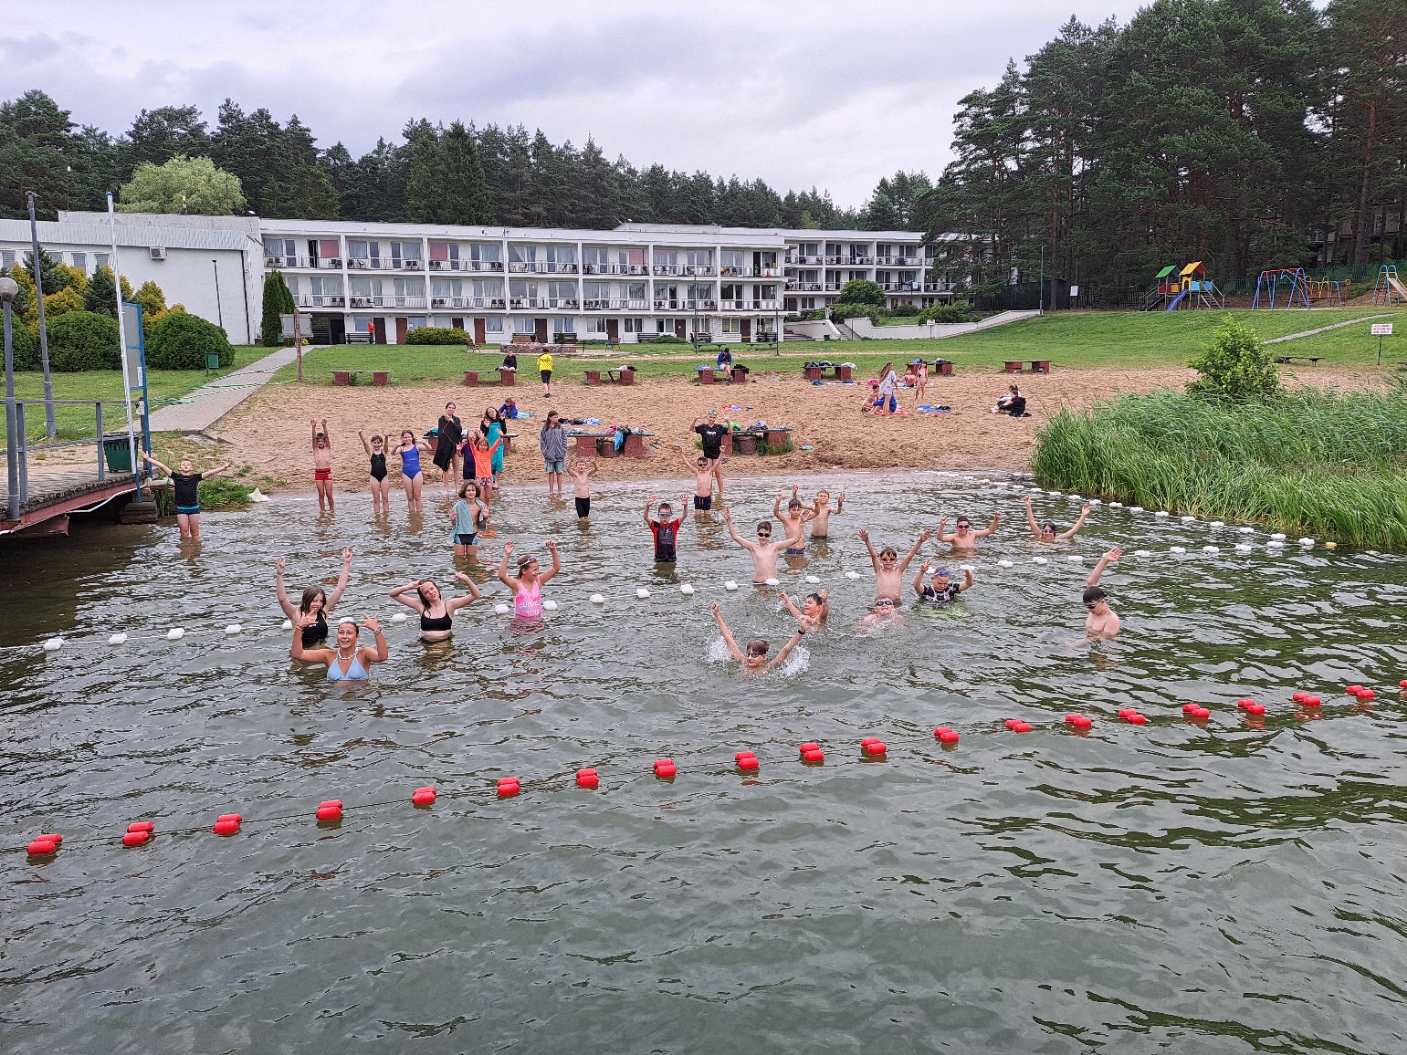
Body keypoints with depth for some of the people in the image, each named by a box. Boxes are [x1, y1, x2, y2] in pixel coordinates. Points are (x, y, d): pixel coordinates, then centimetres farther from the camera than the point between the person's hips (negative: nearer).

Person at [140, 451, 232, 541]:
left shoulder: (195, 477, -1)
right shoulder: (176, 477, 0)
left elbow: (210, 473, -8)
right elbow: (162, 467, -4)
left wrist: (224, 467, -17)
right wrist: (148, 459, -6)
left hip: (194, 507, 0)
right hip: (181, 508, 0)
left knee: (195, 531, 8)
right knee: (184, 531, 3)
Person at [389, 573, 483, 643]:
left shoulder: (449, 605, 1)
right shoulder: (420, 605, 5)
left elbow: (476, 595, -6)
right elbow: (393, 594, 6)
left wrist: (466, 580, -22)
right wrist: (408, 587, -12)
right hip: (425, 644, 2)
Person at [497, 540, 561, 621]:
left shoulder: (538, 581, 4)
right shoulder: (516, 584, -8)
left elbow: (556, 568, 3)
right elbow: (501, 576, -27)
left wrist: (553, 550, -8)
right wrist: (507, 555, -31)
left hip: (537, 620, 3)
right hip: (520, 621, -3)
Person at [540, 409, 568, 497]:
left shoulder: (560, 428, 0)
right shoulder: (545, 428, 0)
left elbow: (564, 440, 2)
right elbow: (542, 441, 3)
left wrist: (563, 451, -6)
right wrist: (545, 452, -6)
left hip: (559, 454, 0)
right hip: (549, 454, 0)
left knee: (559, 472, 5)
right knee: (550, 473, 6)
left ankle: (559, 491, 12)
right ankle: (551, 491, 13)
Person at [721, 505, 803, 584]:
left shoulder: (775, 547, 7)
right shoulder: (754, 547, 6)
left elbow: (796, 539, 4)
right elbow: (735, 537, 1)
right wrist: (729, 521, -7)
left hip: (773, 582, 0)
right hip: (757, 583, 0)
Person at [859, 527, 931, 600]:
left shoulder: (898, 571, 0)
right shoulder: (879, 571, -2)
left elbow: (910, 556, -9)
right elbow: (873, 555, -16)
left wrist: (920, 541, -19)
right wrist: (866, 541, -30)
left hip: (897, 602, 0)